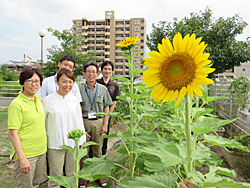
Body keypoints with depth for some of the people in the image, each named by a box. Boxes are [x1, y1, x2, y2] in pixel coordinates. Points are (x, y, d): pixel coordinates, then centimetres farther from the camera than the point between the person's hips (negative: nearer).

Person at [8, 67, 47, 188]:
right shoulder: (16, 104, -16)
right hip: (25, 154, -7)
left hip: (41, 151, 7)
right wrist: (22, 158, -19)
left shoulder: (38, 99, 6)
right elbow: (13, 133, -17)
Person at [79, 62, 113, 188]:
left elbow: (106, 108, 5)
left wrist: (105, 124, -1)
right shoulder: (80, 90, 4)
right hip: (83, 122, 0)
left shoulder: (102, 89, 5)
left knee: (98, 151, 8)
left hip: (98, 122, 0)